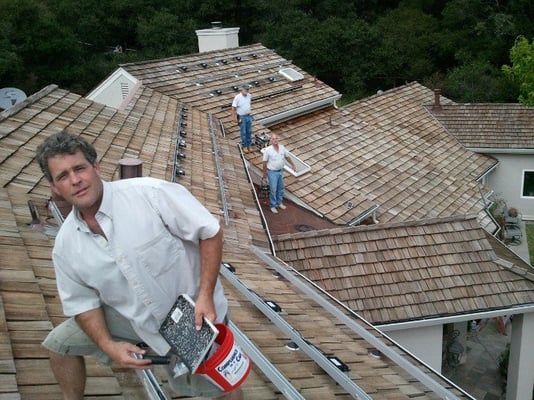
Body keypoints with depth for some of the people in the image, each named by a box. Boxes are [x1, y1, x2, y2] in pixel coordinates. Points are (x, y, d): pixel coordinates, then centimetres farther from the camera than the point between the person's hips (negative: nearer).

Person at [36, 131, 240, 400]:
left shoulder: (150, 193, -26)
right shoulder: (66, 245, -8)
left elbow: (210, 232, -22)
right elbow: (82, 301, 2)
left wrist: (205, 296, -26)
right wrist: (108, 345, -13)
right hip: (134, 316, 5)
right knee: (59, 342, 7)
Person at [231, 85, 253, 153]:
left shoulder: (249, 96, 0)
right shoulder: (237, 97, -17)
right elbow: (233, 108, -14)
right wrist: (234, 117, -15)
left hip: (249, 116, 5)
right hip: (242, 117, -5)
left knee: (249, 132, 11)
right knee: (243, 132, 3)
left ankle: (249, 145, 25)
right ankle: (244, 146, 16)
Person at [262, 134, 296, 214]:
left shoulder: (282, 147, -4)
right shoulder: (268, 150, -18)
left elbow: (287, 157, 11)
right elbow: (265, 162, -10)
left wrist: (293, 165, 14)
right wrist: (264, 173, -5)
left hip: (280, 171, 5)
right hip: (272, 172, -5)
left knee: (280, 188, 17)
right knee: (273, 190, 1)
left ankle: (279, 202, 36)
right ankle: (273, 206, 15)